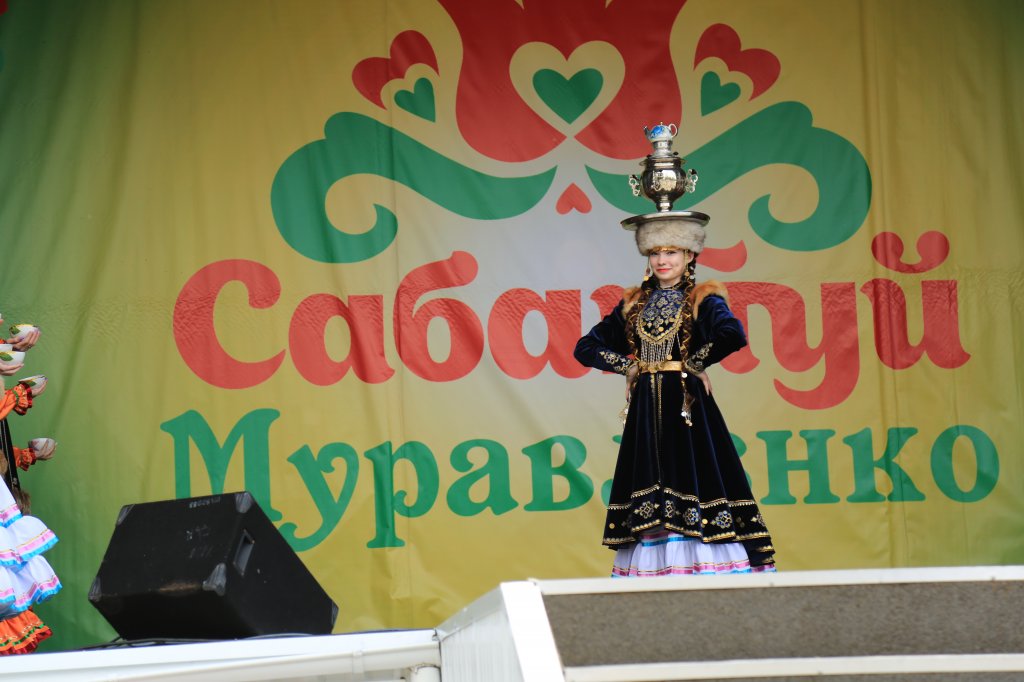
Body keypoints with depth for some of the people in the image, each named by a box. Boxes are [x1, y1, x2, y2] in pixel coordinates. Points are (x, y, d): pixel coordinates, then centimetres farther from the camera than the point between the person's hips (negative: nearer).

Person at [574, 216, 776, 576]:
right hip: (646, 409, 4)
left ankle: (707, 571, -11)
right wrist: (629, 365, 3)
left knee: (692, 484, -11)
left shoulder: (701, 300, 1)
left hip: (686, 405, -4)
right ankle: (653, 572, 1)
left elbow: (732, 335, -20)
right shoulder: (633, 304, 14)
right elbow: (586, 347, 14)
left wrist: (694, 364, -11)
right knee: (649, 504, 1)